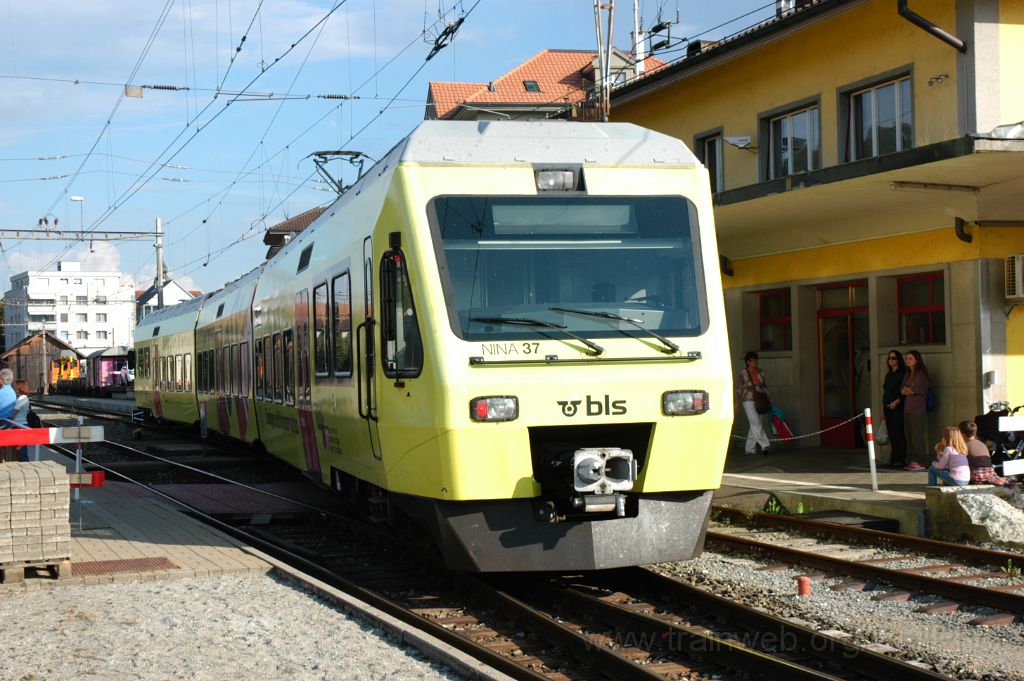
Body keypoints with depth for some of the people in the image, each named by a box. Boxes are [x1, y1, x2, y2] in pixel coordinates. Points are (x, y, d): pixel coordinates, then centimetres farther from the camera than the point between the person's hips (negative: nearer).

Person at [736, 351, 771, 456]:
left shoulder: (761, 372, 5)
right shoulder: (743, 374, -8)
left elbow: (763, 387, 15)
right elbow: (738, 389, -3)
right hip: (748, 402, -5)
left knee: (754, 426, 6)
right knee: (756, 423, -15)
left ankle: (750, 448, 14)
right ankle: (764, 445, -20)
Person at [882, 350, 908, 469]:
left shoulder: (903, 374, -6)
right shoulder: (888, 374, 18)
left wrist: (896, 402, -19)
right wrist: (883, 408, 17)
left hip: (897, 408, -8)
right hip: (888, 408, 8)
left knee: (898, 434, -8)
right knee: (891, 434, 7)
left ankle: (900, 460, -6)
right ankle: (894, 459, 10)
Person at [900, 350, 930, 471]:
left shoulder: (920, 374, -7)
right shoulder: (908, 374, 17)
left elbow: (917, 390, -13)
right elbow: (902, 391, 12)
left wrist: (907, 390, 2)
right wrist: (910, 390, -7)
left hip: (918, 410, -8)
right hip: (907, 409, 8)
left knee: (917, 436, -7)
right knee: (909, 436, 7)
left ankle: (920, 462, -4)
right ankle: (913, 460, 11)